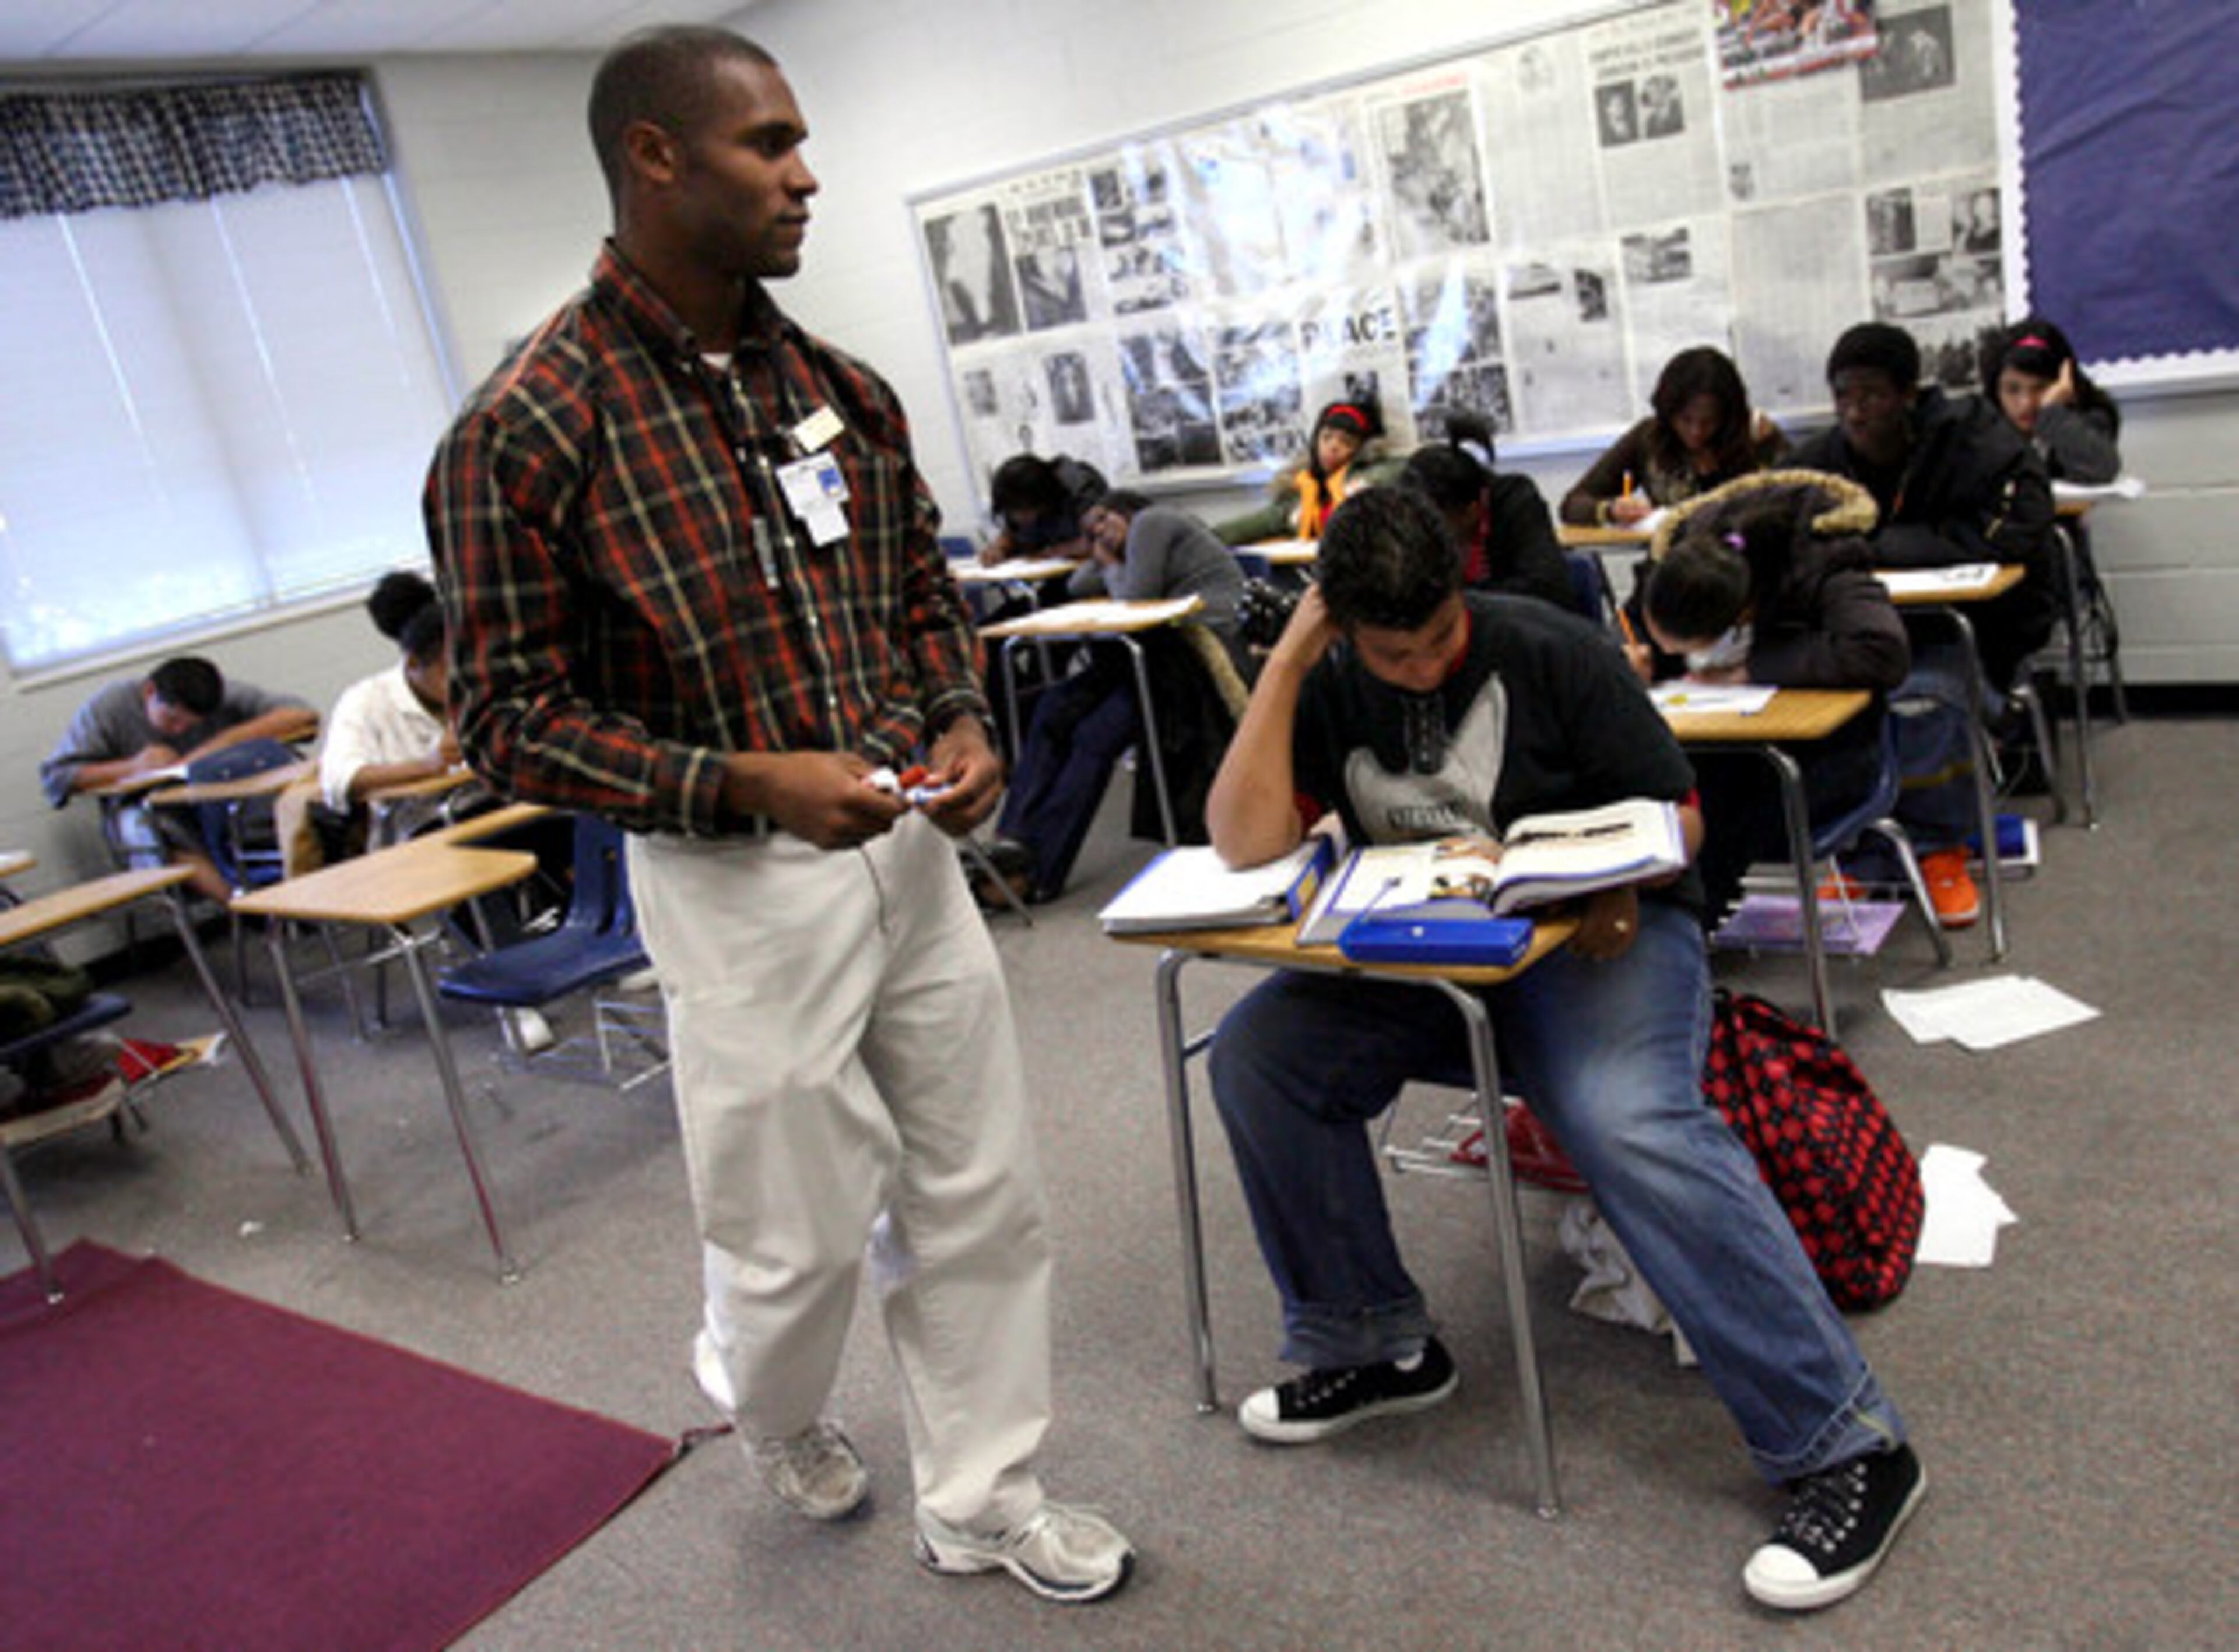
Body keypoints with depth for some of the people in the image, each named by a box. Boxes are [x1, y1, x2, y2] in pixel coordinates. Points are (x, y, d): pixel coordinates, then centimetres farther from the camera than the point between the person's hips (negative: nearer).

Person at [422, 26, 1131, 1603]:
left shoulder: (841, 390, 4)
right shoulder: (526, 433, -13)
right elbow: (511, 717, -11)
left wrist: (963, 724, -4)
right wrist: (744, 784, -22)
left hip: (911, 849, 6)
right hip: (738, 882, -5)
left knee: (982, 1200, 12)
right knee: (799, 1230, 11)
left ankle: (985, 1500, 35)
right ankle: (776, 1415, 48)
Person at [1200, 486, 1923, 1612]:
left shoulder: (1548, 652, -8)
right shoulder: (1331, 693, 2)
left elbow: (1676, 817, -3)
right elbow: (1245, 842, -13)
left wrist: (1619, 890, -24)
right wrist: (1285, 661, -14)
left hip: (1598, 931, -4)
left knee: (1628, 1121, -34)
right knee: (1255, 1052, -16)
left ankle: (1848, 1445, -21)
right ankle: (1375, 1347, 1)